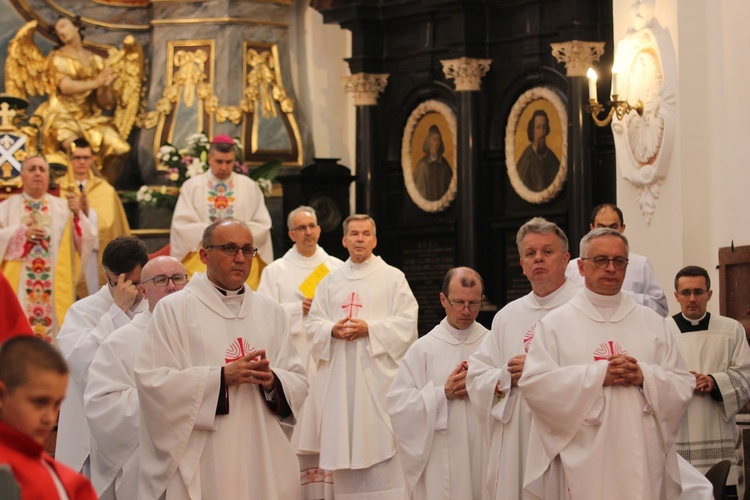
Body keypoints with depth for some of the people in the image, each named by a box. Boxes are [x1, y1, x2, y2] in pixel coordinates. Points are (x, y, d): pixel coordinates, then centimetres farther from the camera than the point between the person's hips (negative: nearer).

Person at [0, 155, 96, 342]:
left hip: (56, 288, 1)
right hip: (18, 287, -1)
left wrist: (77, 214, -14)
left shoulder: (63, 208, 9)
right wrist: (21, 233, -14)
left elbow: (88, 239, 1)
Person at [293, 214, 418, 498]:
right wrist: (332, 330, -10)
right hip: (338, 375, 3)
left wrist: (370, 328, -15)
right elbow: (314, 322, 11)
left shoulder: (392, 278, 4)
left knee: (379, 446, -7)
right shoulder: (330, 282, 15)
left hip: (377, 372, -3)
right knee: (343, 443, 2)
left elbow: (406, 322, -4)